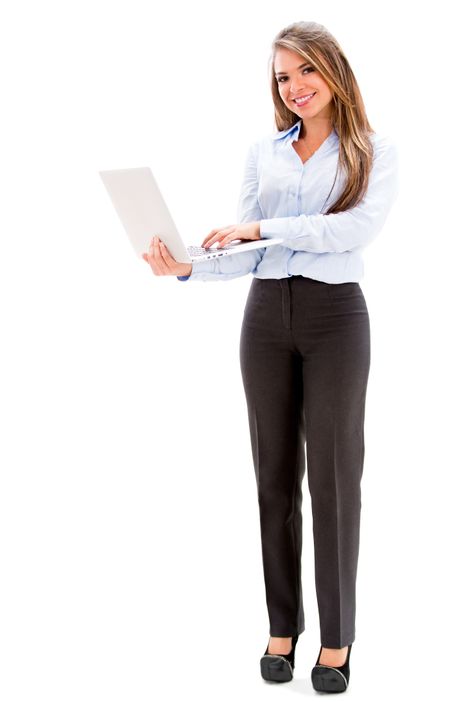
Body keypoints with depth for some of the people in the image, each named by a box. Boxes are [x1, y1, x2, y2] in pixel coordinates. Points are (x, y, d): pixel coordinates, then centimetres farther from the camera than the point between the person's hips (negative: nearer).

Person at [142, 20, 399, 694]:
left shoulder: (375, 152, 1)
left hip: (336, 316, -4)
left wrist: (262, 227, -21)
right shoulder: (263, 153, 12)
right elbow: (245, 252, 8)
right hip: (267, 314, 4)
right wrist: (186, 267, -11)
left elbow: (359, 225, -17)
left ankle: (337, 636, 12)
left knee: (333, 476, 0)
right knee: (275, 474, 8)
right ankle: (283, 624, 19)